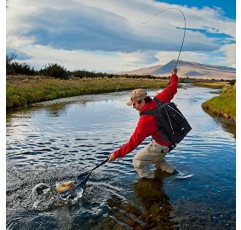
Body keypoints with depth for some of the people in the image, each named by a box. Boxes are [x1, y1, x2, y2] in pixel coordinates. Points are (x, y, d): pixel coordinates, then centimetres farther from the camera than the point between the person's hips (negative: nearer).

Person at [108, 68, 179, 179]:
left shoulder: (146, 120, -32)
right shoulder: (159, 99, -13)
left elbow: (133, 142, -27)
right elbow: (171, 89, 7)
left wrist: (116, 154, -19)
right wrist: (174, 75, 26)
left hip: (160, 145, -9)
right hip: (171, 139, 9)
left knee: (138, 162, 2)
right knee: (154, 158, 31)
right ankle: (172, 172, 34)